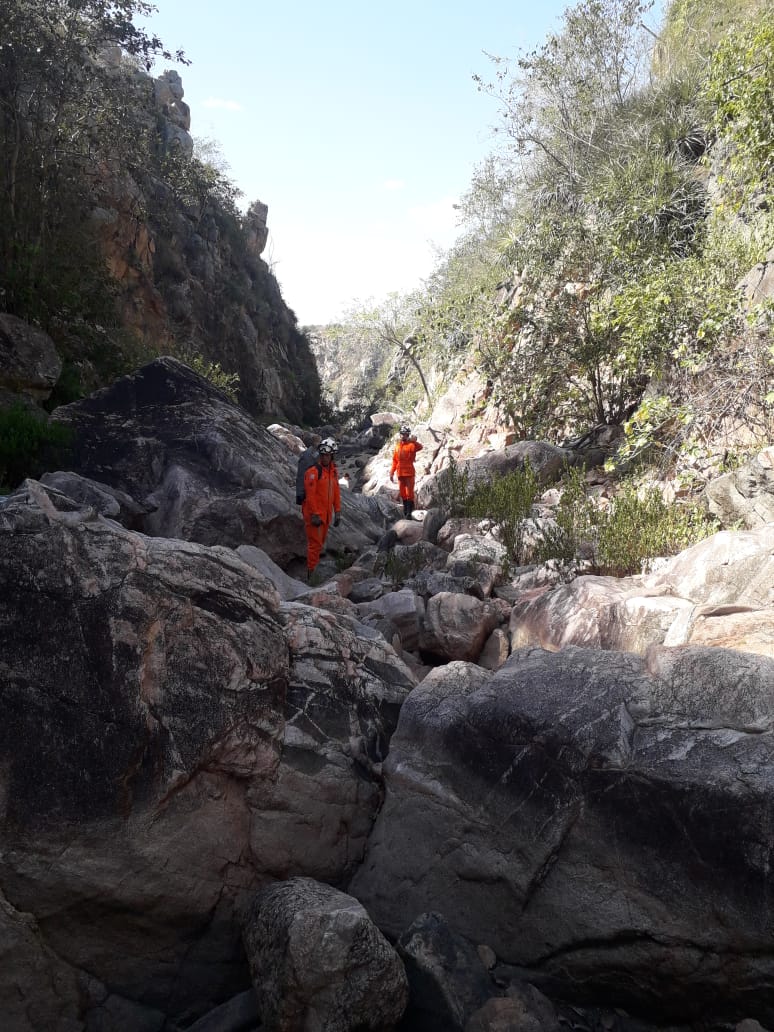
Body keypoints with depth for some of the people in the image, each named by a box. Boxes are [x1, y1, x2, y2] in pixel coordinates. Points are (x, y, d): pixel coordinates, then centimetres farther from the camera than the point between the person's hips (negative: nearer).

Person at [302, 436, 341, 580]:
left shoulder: (333, 470, 8)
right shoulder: (313, 471, -16)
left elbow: (336, 491, 15)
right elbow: (310, 495, -18)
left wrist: (337, 511, 13)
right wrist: (315, 515, -19)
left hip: (326, 513, 8)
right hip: (314, 514, -8)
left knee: (320, 542, 16)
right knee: (315, 544, -4)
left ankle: (313, 567, 28)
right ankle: (310, 574, 3)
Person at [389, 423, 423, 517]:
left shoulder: (411, 444, -8)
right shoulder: (397, 446, 11)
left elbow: (419, 447, -32)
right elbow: (395, 460, 16)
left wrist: (414, 441, -51)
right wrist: (392, 473, 12)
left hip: (409, 472, -6)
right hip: (400, 473, 6)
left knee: (409, 492, -4)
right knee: (402, 492, 13)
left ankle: (410, 510, 1)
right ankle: (405, 507, 23)